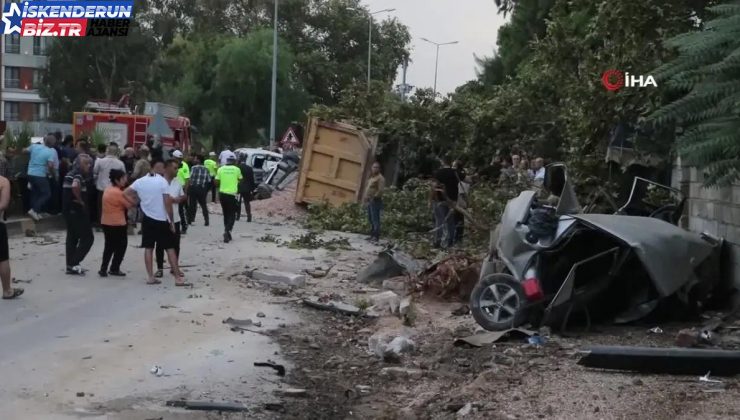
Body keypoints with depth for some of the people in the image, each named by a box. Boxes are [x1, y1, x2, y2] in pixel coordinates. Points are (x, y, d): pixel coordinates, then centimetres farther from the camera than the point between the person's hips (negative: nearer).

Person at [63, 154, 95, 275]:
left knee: (72, 237, 15)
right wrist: (80, 200, -22)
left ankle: (71, 265, 17)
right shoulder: (78, 174, -17)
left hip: (68, 209, 10)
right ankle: (74, 263, -9)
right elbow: (75, 186, -37)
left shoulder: (70, 173, 13)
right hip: (77, 210, -10)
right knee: (87, 238, -4)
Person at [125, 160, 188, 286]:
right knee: (170, 248, 1)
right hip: (162, 220, -4)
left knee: (148, 248, 8)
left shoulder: (140, 181, 1)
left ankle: (150, 277, 6)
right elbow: (167, 203, -14)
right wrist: (171, 221, -6)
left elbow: (125, 193, 1)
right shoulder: (162, 181, -12)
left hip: (148, 219, 4)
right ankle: (178, 278, 0)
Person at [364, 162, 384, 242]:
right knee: (371, 219, 13)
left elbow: (380, 190, -18)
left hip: (375, 201, -10)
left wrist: (374, 197, -19)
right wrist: (366, 198, 15)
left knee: (375, 219, -11)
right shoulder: (371, 178, 19)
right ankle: (372, 235, 19)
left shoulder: (380, 178, -10)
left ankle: (376, 236, -12)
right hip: (369, 201, 10)